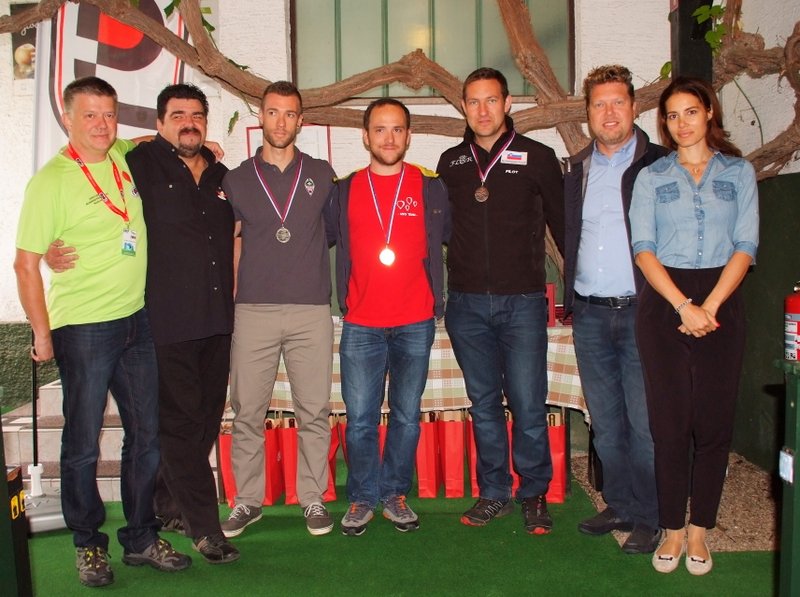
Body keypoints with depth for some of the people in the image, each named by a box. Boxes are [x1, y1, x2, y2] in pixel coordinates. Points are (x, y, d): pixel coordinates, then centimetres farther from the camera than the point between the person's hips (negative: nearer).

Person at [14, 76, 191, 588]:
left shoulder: (122, 156, 6)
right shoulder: (51, 181, -10)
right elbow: (26, 264, -9)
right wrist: (42, 334, -9)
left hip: (137, 320, 6)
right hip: (83, 328, -6)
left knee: (146, 436, 11)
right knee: (83, 444, 5)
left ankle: (141, 538, 26)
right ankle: (89, 545, 24)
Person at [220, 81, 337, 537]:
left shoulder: (322, 174, 11)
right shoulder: (238, 179, 11)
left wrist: (306, 257, 9)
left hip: (312, 311, 0)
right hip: (254, 310, 1)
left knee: (314, 411, 3)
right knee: (247, 411, 4)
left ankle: (314, 499, 16)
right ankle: (248, 500, 18)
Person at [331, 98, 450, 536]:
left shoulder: (431, 189, 5)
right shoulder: (344, 192, 6)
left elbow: (450, 237, 14)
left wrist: (436, 295, 10)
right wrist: (344, 299, 10)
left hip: (415, 323, 0)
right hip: (360, 324, 0)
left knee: (407, 416, 8)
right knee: (360, 419, 3)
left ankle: (395, 493, 23)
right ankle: (362, 498, 19)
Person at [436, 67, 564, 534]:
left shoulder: (538, 158, 2)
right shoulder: (451, 162, 11)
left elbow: (562, 225, 5)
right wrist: (442, 287, 12)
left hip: (522, 302, -3)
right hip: (467, 304, 3)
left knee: (528, 405, -2)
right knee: (484, 404, 10)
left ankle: (535, 495, 17)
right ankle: (494, 493, 23)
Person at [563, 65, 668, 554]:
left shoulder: (659, 164, -1)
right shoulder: (576, 170, 13)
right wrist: (570, 295, 11)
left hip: (641, 311, -4)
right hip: (590, 314, 5)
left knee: (645, 422, 0)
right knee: (606, 423, 12)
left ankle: (649, 518, 15)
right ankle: (620, 506, 26)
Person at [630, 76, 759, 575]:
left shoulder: (739, 172, 10)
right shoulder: (651, 177, 9)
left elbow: (745, 247, 1)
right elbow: (644, 249, -1)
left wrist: (710, 306, -12)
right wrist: (683, 306, -13)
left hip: (721, 303, 0)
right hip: (663, 304, 0)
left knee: (714, 419, 2)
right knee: (670, 420, 0)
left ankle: (699, 530, 15)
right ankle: (673, 529, 13)